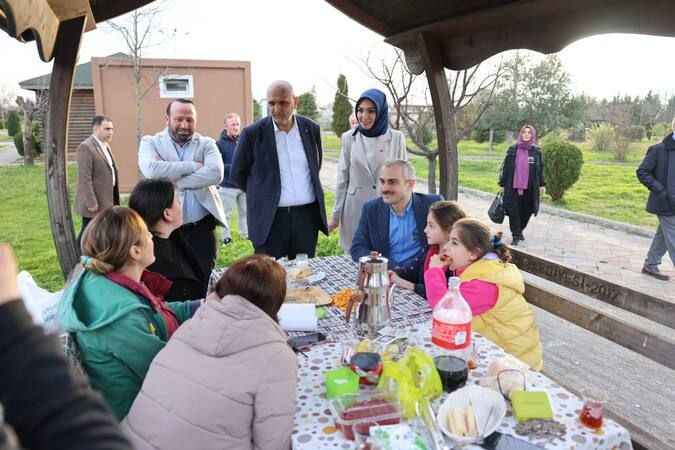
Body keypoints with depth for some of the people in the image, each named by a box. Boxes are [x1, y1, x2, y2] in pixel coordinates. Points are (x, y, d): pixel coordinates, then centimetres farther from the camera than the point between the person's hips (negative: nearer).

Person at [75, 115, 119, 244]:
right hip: (95, 202, -9)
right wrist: (91, 203, -22)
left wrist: (115, 200, 17)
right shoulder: (86, 147, -15)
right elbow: (84, 178, -20)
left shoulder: (105, 146, 13)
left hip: (106, 200, 9)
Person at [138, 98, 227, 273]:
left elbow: (215, 173, -15)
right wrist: (193, 166, -14)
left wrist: (176, 182, -16)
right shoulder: (151, 142, 3)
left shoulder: (206, 144, 4)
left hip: (201, 227, 0)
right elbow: (152, 170, -19)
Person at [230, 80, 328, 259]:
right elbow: (237, 175, 5)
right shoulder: (253, 133, -4)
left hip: (307, 215, 3)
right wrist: (263, 193, 7)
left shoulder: (311, 128, 5)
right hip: (270, 218, -3)